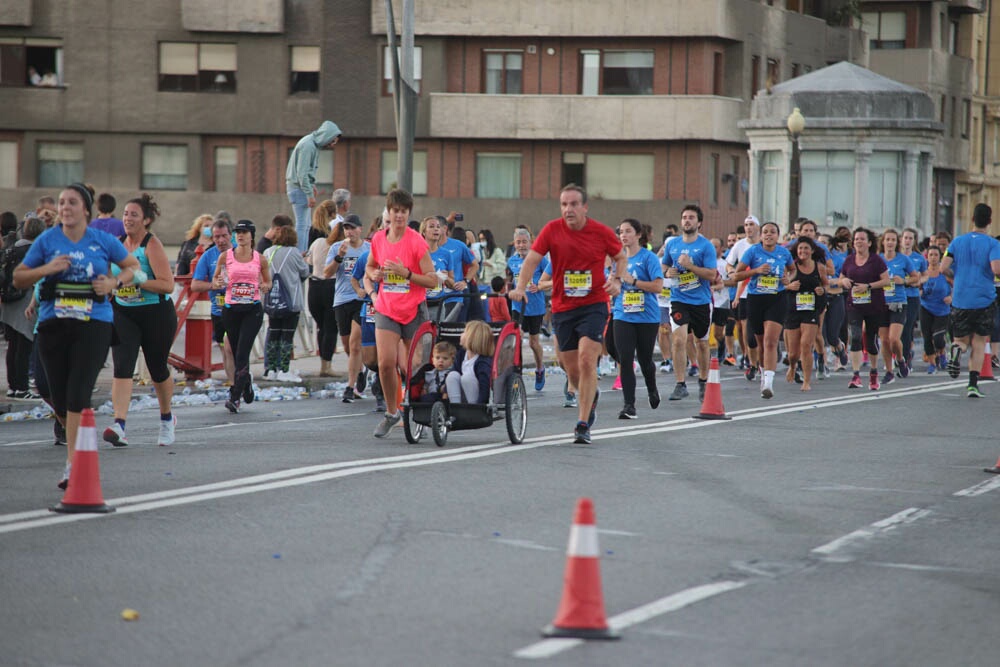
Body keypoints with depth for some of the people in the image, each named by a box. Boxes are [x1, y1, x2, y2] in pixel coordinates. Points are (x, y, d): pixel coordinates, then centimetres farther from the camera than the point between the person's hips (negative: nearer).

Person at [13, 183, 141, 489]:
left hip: (94, 323, -2)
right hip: (53, 325, 2)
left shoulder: (103, 241, 3)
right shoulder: (47, 240, 3)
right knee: (59, 399, 5)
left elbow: (133, 266, 17)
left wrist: (114, 283, -2)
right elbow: (18, 278, 7)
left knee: (78, 395, -13)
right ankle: (75, 439, 35)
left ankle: (73, 462, -12)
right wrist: (45, 269, -11)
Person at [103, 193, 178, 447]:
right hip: (123, 314, 4)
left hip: (156, 314, -4)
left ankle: (167, 418, 36)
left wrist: (137, 280, -27)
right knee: (122, 366, -14)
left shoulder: (152, 245, -12)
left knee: (157, 369, 11)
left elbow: (167, 285, -20)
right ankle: (119, 425, -24)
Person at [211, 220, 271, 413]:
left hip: (253, 310, -2)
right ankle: (246, 383, 36)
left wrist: (265, 287, -7)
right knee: (236, 353, 10)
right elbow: (215, 279, 12)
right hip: (231, 309, 2)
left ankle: (235, 397, -14)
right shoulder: (226, 256, 3)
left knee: (242, 353, -12)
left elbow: (268, 282, 15)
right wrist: (217, 283, -11)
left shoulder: (260, 259, 3)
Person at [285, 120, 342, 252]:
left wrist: (312, 185, 8)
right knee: (302, 225, -10)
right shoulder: (308, 146, -19)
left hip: (303, 186, 10)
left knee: (306, 225, 13)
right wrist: (310, 194, -21)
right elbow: (302, 173, -22)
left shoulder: (314, 144, 11)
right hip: (298, 187, -10)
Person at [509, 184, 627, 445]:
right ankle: (591, 396, 42)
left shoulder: (601, 232, -4)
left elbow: (621, 257, 11)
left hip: (594, 305, -2)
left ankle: (583, 424, -11)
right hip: (562, 307, 2)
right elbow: (532, 259, -5)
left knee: (587, 359, -17)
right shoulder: (552, 229, -3)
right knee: (572, 370, 7)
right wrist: (520, 287, -20)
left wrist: (617, 280, -7)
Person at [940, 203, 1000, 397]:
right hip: (984, 300, -2)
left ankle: (957, 348, -24)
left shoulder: (958, 241, 4)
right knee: (979, 343, 10)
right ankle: (973, 385, 1)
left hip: (960, 299, 2)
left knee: (961, 340, 13)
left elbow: (944, 267, -3)